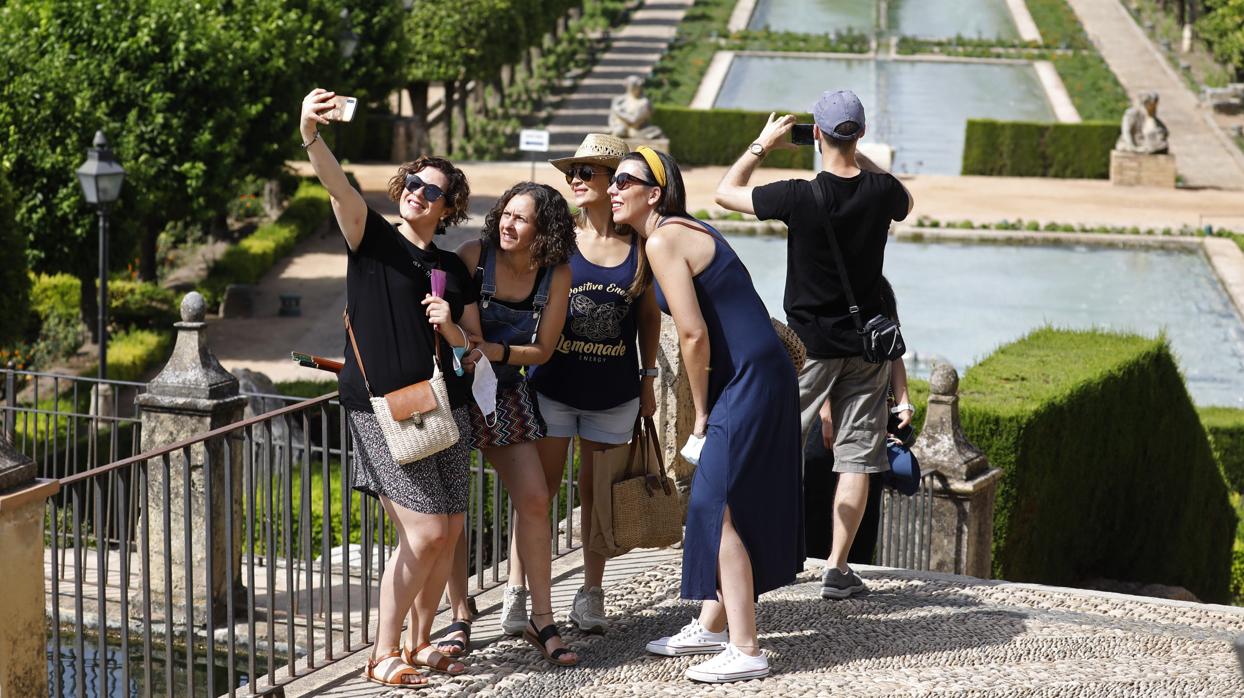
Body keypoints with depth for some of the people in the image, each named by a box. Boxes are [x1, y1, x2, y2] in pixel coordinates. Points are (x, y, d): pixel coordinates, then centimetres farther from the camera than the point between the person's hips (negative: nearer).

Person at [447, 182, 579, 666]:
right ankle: (460, 615, 8)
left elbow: (542, 350, -4)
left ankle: (542, 621, 3)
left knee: (534, 499, -4)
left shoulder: (556, 275, -8)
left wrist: (494, 352, -21)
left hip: (505, 392, 3)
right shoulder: (474, 256, -15)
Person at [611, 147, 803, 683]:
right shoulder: (682, 231, 15)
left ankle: (745, 651, -5)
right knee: (718, 501, 17)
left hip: (750, 381, -10)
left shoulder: (663, 242, -14)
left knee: (720, 508, -7)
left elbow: (693, 335, -18)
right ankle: (711, 627, 27)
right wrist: (707, 407, 13)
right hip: (757, 376, 10)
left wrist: (701, 413, -7)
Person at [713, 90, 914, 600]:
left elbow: (725, 193, -2)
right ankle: (837, 568, 3)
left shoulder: (799, 197, -17)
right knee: (856, 457, 5)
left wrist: (762, 145, 8)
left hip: (809, 343, -2)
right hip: (867, 342, 2)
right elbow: (906, 205, 20)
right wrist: (863, 159, 18)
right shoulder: (881, 191, -7)